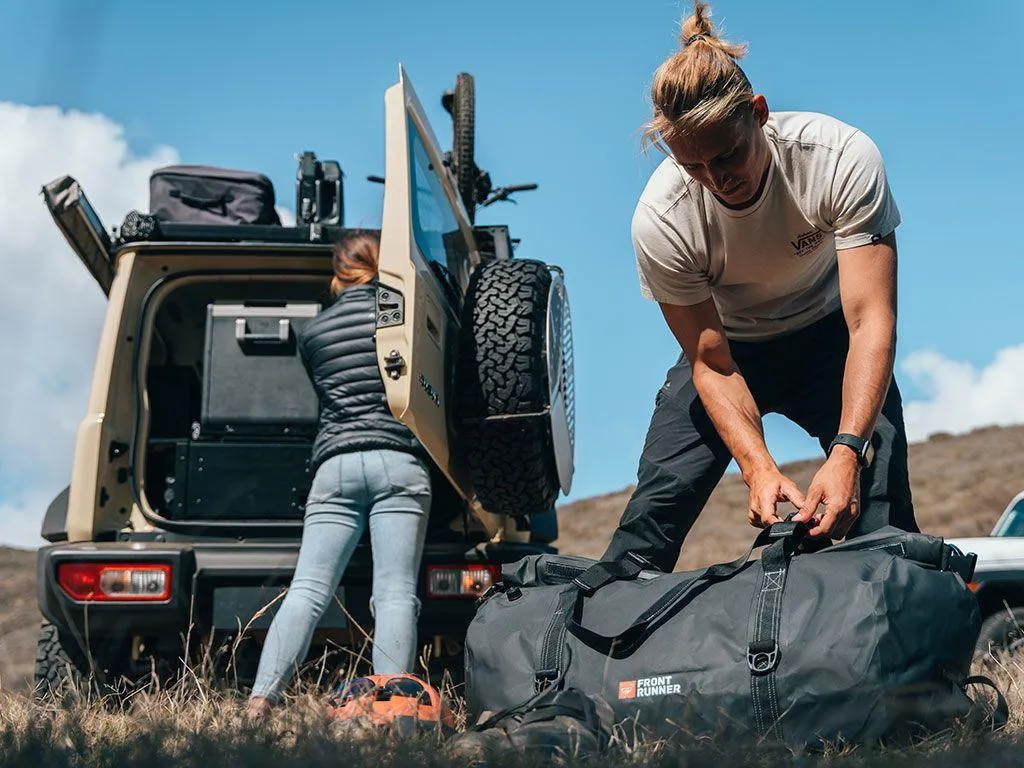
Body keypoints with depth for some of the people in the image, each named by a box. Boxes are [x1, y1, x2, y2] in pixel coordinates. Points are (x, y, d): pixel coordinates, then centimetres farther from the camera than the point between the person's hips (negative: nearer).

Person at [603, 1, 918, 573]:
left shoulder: (842, 156, -31)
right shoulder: (661, 219, -27)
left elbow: (871, 321, -32)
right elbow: (713, 366, -21)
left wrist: (847, 451, -46)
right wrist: (759, 468, -39)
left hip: (828, 333, -1)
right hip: (730, 347, 1)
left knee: (881, 514, -20)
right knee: (656, 506, -14)